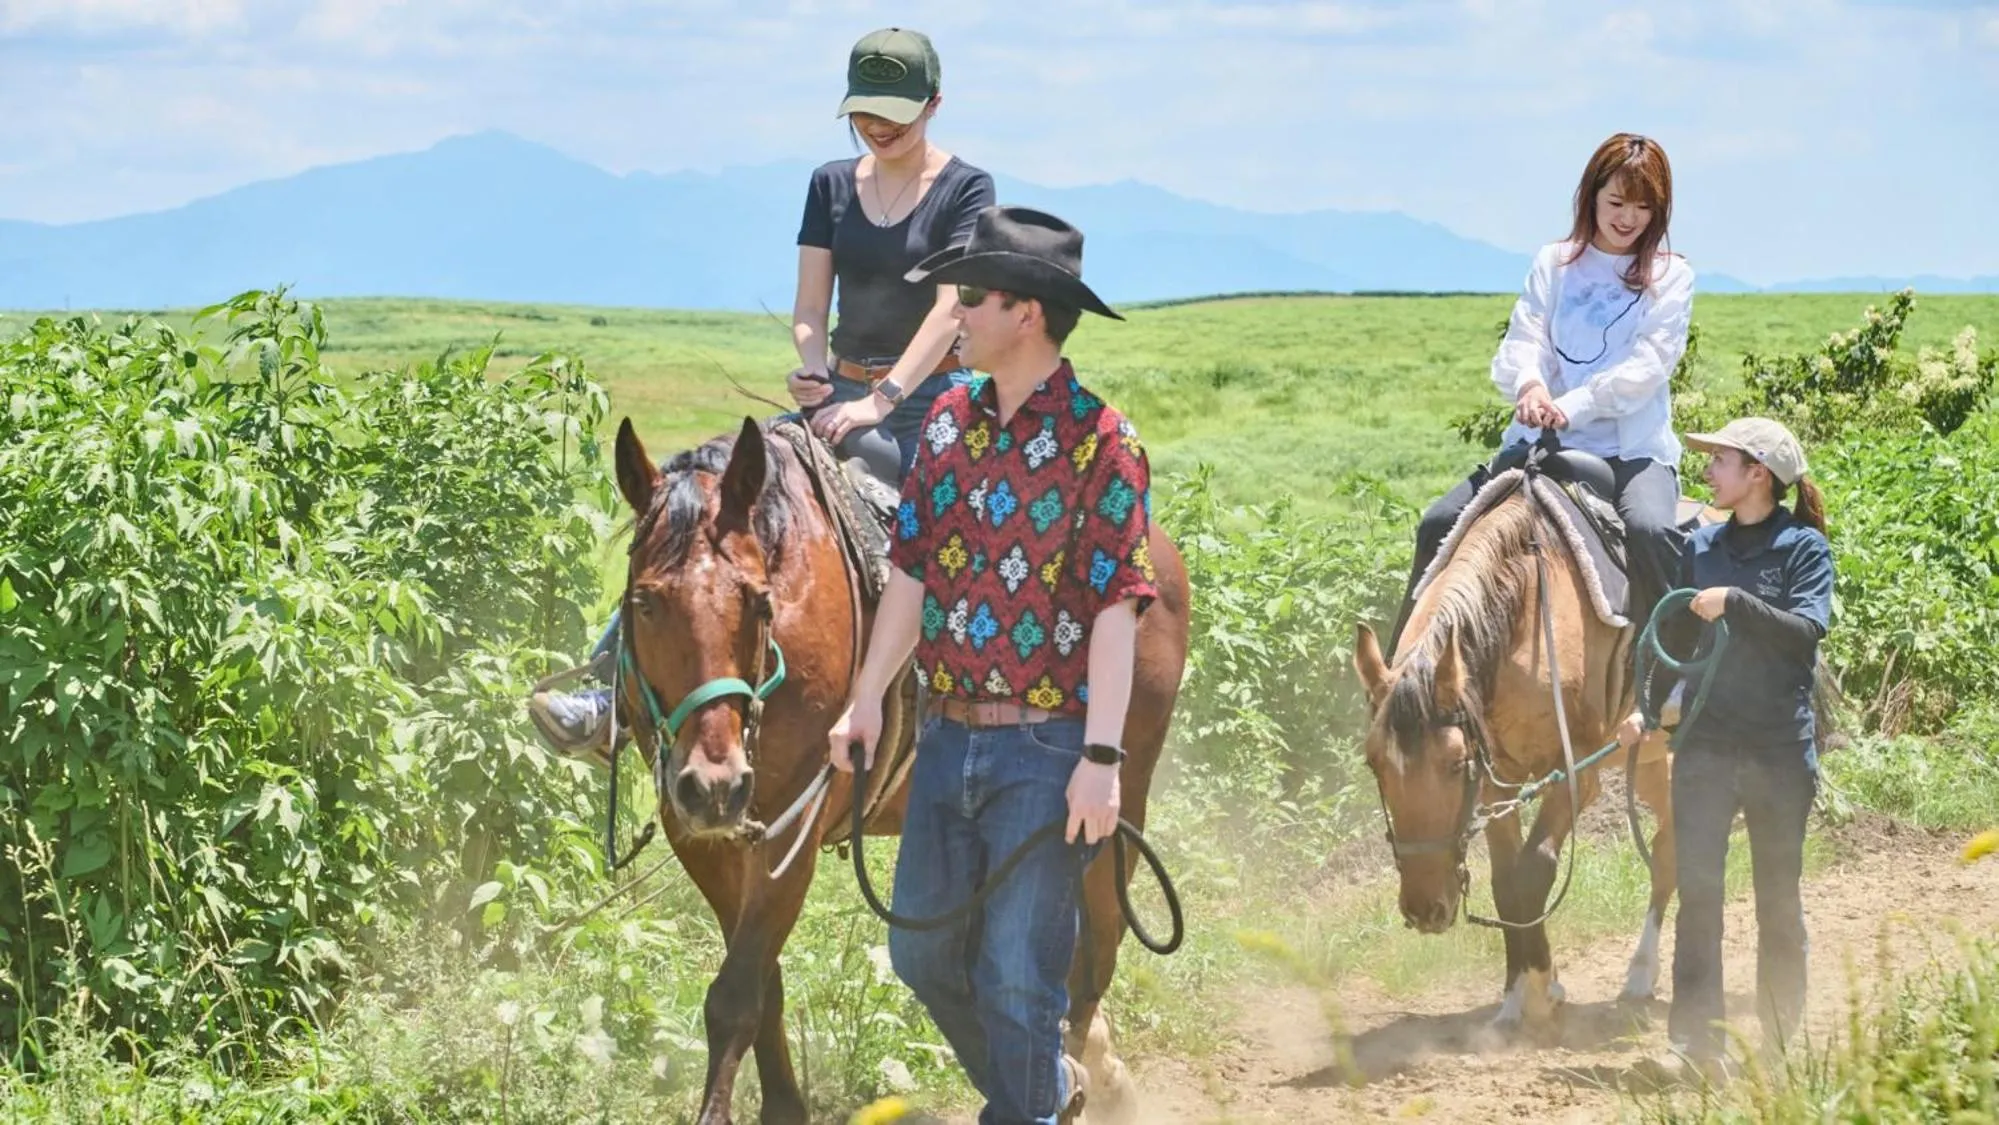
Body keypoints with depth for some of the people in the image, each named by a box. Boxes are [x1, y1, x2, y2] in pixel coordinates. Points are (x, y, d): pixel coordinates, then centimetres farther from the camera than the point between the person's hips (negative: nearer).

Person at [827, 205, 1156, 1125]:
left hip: (1046, 748, -7)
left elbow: (1116, 609, -14)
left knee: (1016, 972, -3)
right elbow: (912, 572, 11)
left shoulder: (1098, 441, -11)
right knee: (923, 951, 12)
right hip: (948, 735, 7)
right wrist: (867, 698, 4)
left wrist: (1101, 757, -19)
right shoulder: (950, 421, 8)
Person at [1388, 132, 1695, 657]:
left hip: (1632, 449, -3)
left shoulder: (1670, 277, 5)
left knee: (1651, 530, -36)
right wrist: (1530, 385, -22)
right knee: (1441, 524, -12)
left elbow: (1647, 366, -7)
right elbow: (1522, 340, 3)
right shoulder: (1554, 264, 14)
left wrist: (1572, 407, -21)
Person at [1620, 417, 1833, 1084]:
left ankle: (1780, 1044, 17)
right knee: (1697, 888, -7)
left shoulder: (1803, 547, -3)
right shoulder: (1703, 546, 9)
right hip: (1706, 745, 3)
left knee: (1779, 899, 7)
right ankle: (1695, 1043, -9)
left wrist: (1735, 602, -24)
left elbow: (1808, 629, -16)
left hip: (1780, 748, -3)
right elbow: (1677, 640, 13)